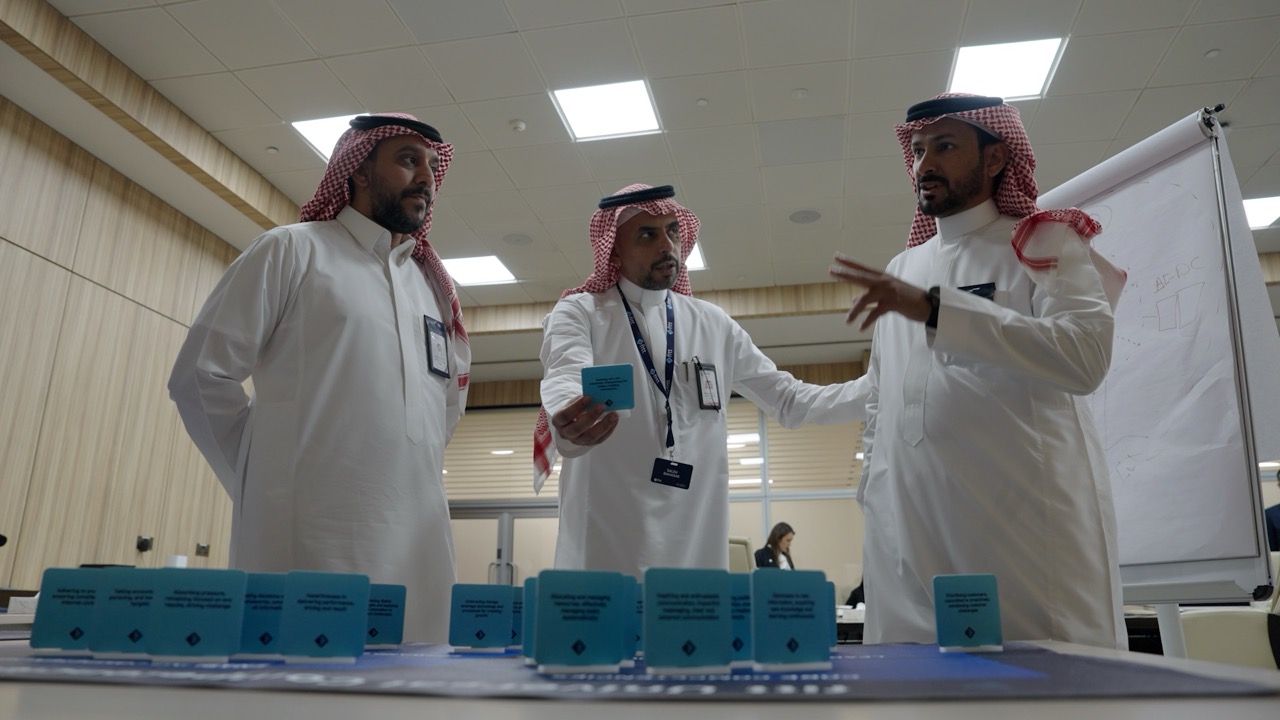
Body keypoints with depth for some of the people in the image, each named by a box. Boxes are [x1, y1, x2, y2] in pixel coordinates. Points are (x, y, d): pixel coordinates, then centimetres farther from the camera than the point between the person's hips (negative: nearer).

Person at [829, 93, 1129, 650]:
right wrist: (871, 493, 12)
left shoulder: (1044, 244, 6)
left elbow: (1085, 356, -13)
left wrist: (933, 308, -19)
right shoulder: (901, 270, 21)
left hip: (1028, 528, -4)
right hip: (908, 536, 4)